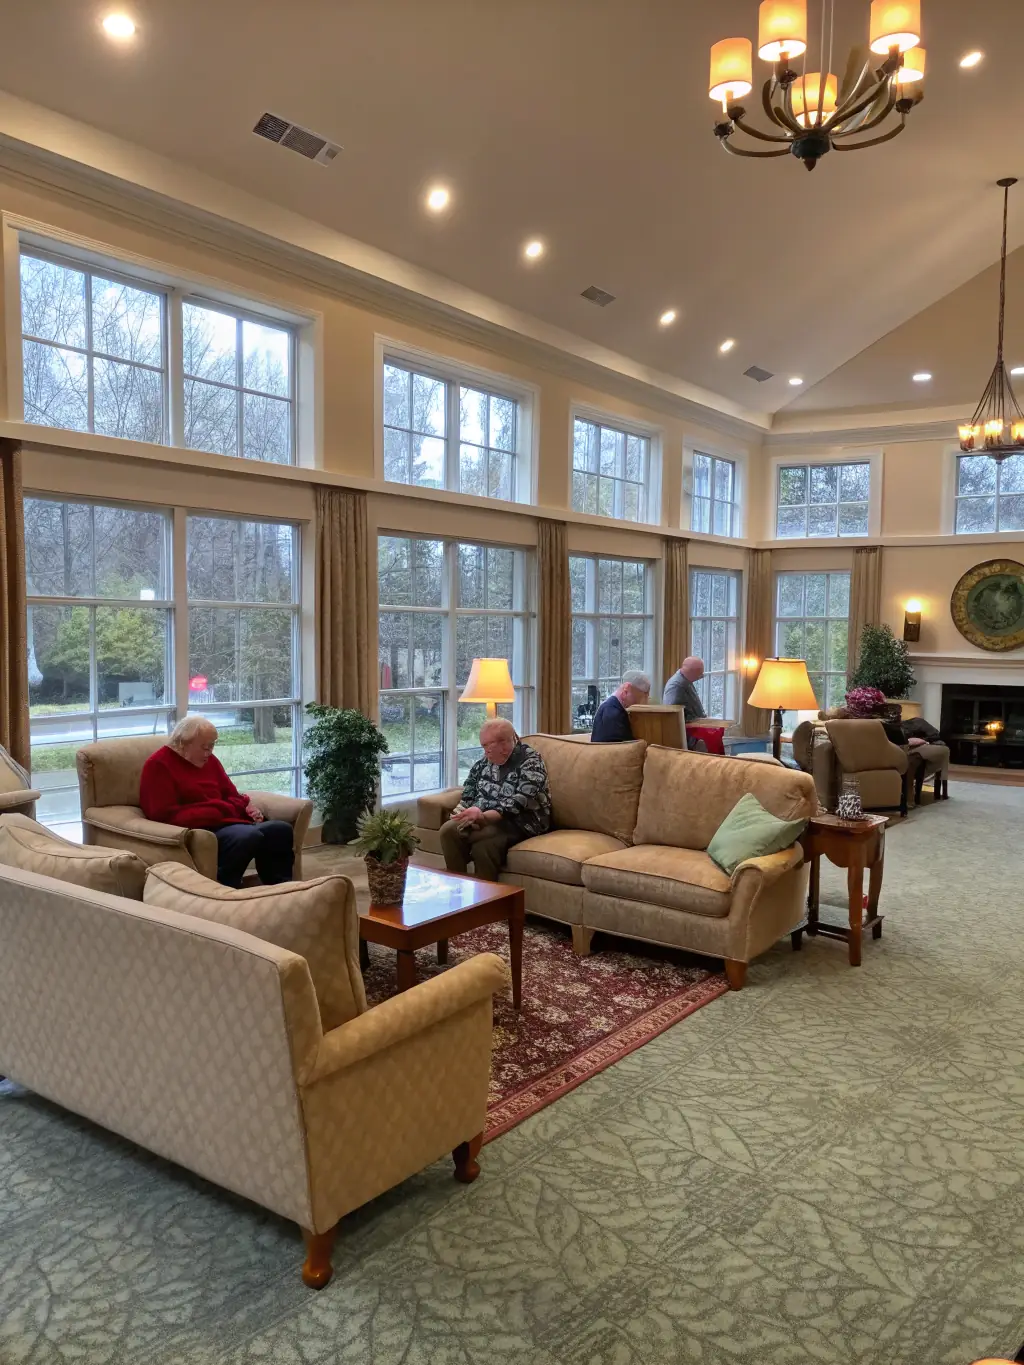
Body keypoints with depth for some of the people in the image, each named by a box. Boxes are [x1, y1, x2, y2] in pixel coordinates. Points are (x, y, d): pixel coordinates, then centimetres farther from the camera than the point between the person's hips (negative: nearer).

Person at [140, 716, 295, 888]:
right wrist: (220, 811, -17)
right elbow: (166, 815, -16)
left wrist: (248, 806, -1)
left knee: (281, 829, -16)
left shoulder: (208, 760, 19)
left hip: (228, 822, 8)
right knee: (249, 837, -36)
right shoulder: (158, 765, -5)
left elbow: (232, 794, 25)